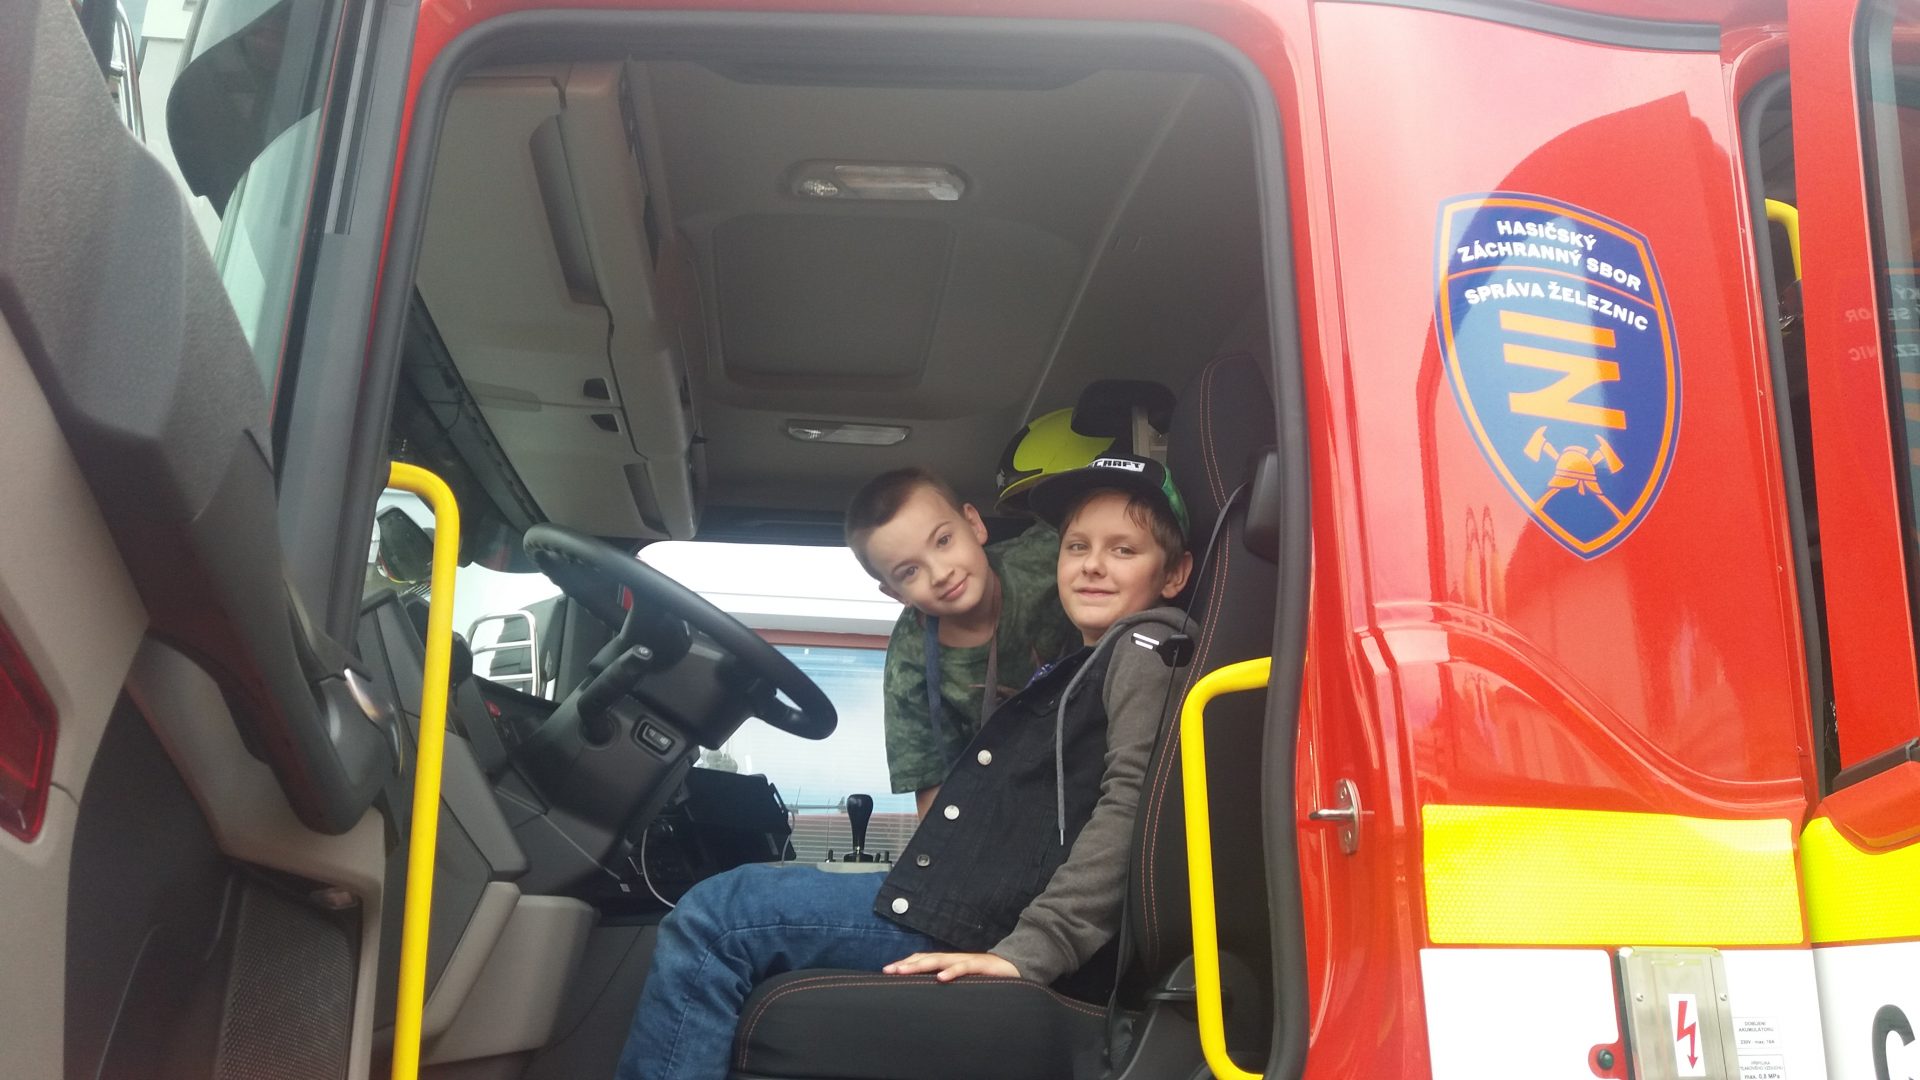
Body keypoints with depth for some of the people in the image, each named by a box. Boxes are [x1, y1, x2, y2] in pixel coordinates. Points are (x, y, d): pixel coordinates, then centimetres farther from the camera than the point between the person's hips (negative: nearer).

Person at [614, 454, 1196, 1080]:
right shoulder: (1073, 670, 26)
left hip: (996, 922, -10)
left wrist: (1032, 951, -25)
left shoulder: (1143, 650, -3)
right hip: (963, 903, 10)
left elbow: (1134, 799, -18)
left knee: (716, 915, -12)